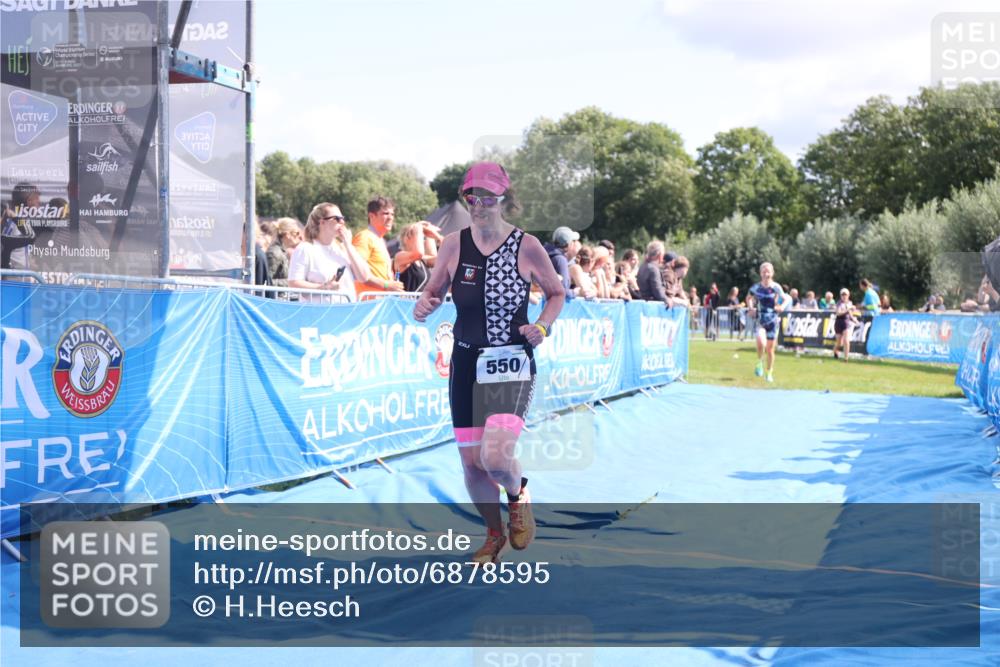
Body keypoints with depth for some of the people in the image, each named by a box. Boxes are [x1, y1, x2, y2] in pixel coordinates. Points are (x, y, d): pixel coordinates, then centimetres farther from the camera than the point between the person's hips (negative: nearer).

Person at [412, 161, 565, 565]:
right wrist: (425, 305, -12)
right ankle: (494, 534, 33)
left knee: (495, 457, -20)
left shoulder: (527, 247, -7)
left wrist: (542, 326, -12)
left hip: (513, 364, -3)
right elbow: (433, 290, 11)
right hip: (466, 362, 4)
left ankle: (518, 495, 17)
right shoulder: (453, 245, -1)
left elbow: (557, 293, 6)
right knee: (471, 461, 7)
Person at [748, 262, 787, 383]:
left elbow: (785, 299, 7)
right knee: (761, 342, -27)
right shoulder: (756, 287, -1)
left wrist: (782, 306, -12)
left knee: (770, 349, 8)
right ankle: (760, 362, 1)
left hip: (772, 320, 0)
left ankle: (769, 373, 26)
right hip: (760, 320, 0)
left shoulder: (776, 287, -4)